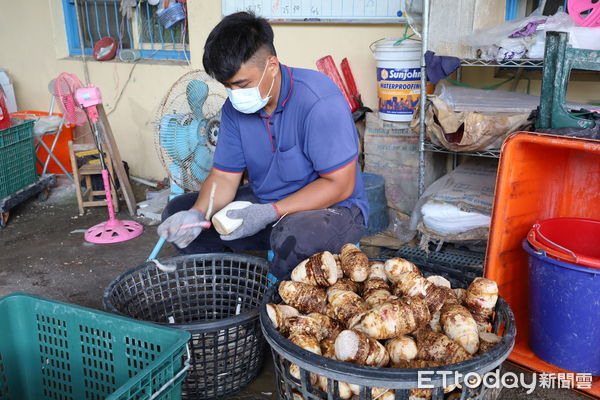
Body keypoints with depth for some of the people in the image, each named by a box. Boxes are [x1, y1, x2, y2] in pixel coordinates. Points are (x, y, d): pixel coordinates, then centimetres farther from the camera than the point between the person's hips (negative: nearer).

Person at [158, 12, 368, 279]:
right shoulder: (235, 107, -3)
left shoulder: (319, 101, -25)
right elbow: (224, 176, 2)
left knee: (293, 236, -41)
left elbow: (340, 185, -23)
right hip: (264, 204, 7)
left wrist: (270, 213, -30)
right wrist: (197, 214, -19)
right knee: (177, 212, -1)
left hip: (332, 208, -6)